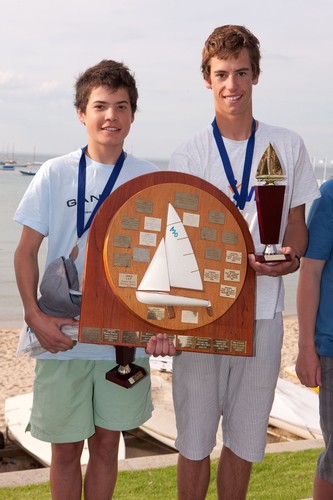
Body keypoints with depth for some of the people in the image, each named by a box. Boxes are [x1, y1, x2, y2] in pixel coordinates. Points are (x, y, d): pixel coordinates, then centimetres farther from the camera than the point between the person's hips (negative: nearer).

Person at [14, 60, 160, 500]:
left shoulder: (151, 180, 1)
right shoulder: (54, 174, -2)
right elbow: (26, 252, 1)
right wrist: (35, 315, -11)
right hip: (62, 336, -1)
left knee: (107, 442, 12)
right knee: (66, 447, 8)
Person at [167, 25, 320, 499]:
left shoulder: (288, 146, 4)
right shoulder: (187, 156, 0)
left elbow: (297, 221, 11)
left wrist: (291, 257, -12)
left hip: (263, 311, 2)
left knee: (245, 442, 12)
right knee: (195, 441, 6)